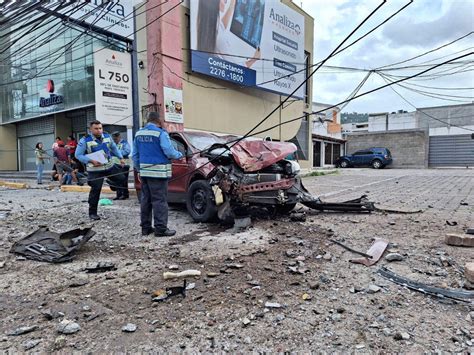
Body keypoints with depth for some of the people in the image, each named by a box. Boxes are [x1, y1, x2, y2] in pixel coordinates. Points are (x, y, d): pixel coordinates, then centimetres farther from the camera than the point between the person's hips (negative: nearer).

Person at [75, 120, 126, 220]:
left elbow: (114, 148, 18)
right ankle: (92, 213, 9)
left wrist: (120, 158, 11)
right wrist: (91, 161, -20)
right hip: (95, 170, -5)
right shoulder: (85, 140, -11)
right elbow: (78, 155, -9)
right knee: (95, 190, -3)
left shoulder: (107, 136, 2)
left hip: (110, 166, 5)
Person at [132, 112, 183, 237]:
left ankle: (146, 227, 18)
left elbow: (135, 155, 14)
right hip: (158, 172, -7)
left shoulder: (138, 134, 12)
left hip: (144, 172, 7)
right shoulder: (160, 133, -11)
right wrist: (179, 155, 3)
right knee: (160, 201, -4)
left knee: (146, 200, 12)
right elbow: (169, 152, -17)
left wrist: (139, 170, 21)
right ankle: (161, 229, -3)